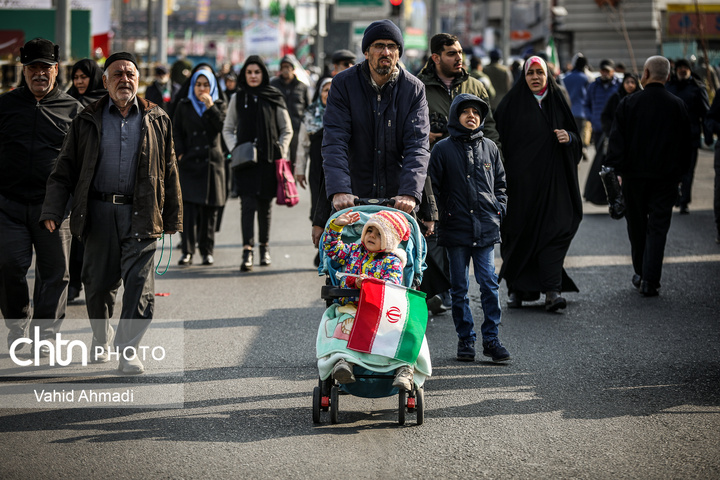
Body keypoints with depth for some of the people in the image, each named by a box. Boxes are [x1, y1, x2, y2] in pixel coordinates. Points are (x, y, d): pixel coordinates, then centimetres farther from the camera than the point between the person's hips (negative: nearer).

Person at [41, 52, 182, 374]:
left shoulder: (157, 120, 8)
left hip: (140, 214, -1)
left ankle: (128, 349, -4)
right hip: (99, 212, 1)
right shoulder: (87, 121, 7)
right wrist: (52, 210, -5)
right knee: (98, 283, 7)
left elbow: (169, 171, 11)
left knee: (140, 284, -9)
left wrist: (172, 218, 9)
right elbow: (65, 169, 7)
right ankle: (101, 339, 30)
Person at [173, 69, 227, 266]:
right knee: (188, 207, -10)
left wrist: (210, 107, -14)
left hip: (212, 163, 0)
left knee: (209, 209, 1)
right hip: (189, 162, 0)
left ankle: (207, 250, 8)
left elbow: (224, 127, -8)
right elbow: (176, 132, 10)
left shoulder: (219, 105, 9)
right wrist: (180, 154, -3)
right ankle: (187, 251, -10)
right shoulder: (184, 106, 11)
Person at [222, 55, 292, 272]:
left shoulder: (274, 98, 4)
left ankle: (264, 246, 25)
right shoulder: (238, 98, 8)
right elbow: (228, 129, 14)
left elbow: (287, 130, 10)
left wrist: (280, 152, -2)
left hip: (268, 159, 0)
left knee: (265, 205, 8)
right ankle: (247, 250, -18)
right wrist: (234, 149, -1)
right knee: (248, 204, -11)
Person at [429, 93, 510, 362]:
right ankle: (466, 339, 13)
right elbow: (433, 186, 4)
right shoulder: (443, 149, 2)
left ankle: (491, 338, 3)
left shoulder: (489, 148, 10)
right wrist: (439, 214, -3)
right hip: (456, 229, -1)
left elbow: (500, 183, 18)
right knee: (459, 288, 4)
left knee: (489, 284, -3)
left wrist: (499, 209, 7)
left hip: (486, 228, 1)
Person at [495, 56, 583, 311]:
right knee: (519, 232, 1)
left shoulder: (557, 102, 11)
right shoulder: (511, 103, 3)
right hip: (520, 179, -2)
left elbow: (576, 137, 15)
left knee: (554, 229, -8)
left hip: (552, 178, 2)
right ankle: (516, 288, 13)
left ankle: (552, 290, -12)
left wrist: (569, 137, -8)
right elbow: (499, 139, -1)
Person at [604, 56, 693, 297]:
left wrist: (617, 168, 3)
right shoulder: (678, 106, -2)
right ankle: (650, 280, -6)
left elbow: (617, 139, -4)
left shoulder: (628, 103, -5)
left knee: (637, 225, 14)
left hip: (634, 175, 0)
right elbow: (686, 142, 5)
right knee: (658, 227, 1)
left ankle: (640, 274, 24)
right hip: (667, 176, 0)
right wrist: (680, 171, 15)